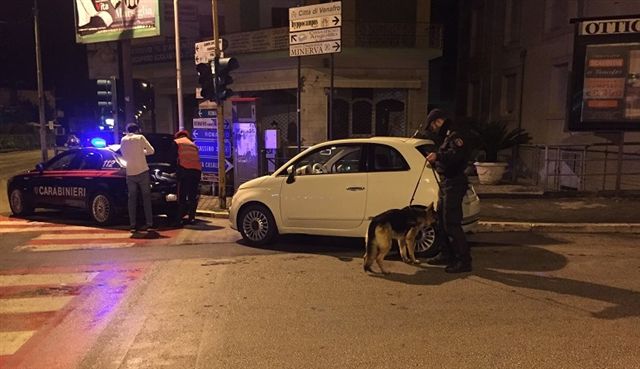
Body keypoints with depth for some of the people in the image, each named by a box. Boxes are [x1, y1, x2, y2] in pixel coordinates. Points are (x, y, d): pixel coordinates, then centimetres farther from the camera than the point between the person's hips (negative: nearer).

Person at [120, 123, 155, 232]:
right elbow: (151, 151, 1)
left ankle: (133, 225, 3)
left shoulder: (123, 140, 9)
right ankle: (149, 223, -1)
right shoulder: (140, 137, -1)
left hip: (130, 173, 3)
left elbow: (124, 156, 17)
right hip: (142, 171, -3)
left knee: (132, 199, 8)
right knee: (146, 197, 3)